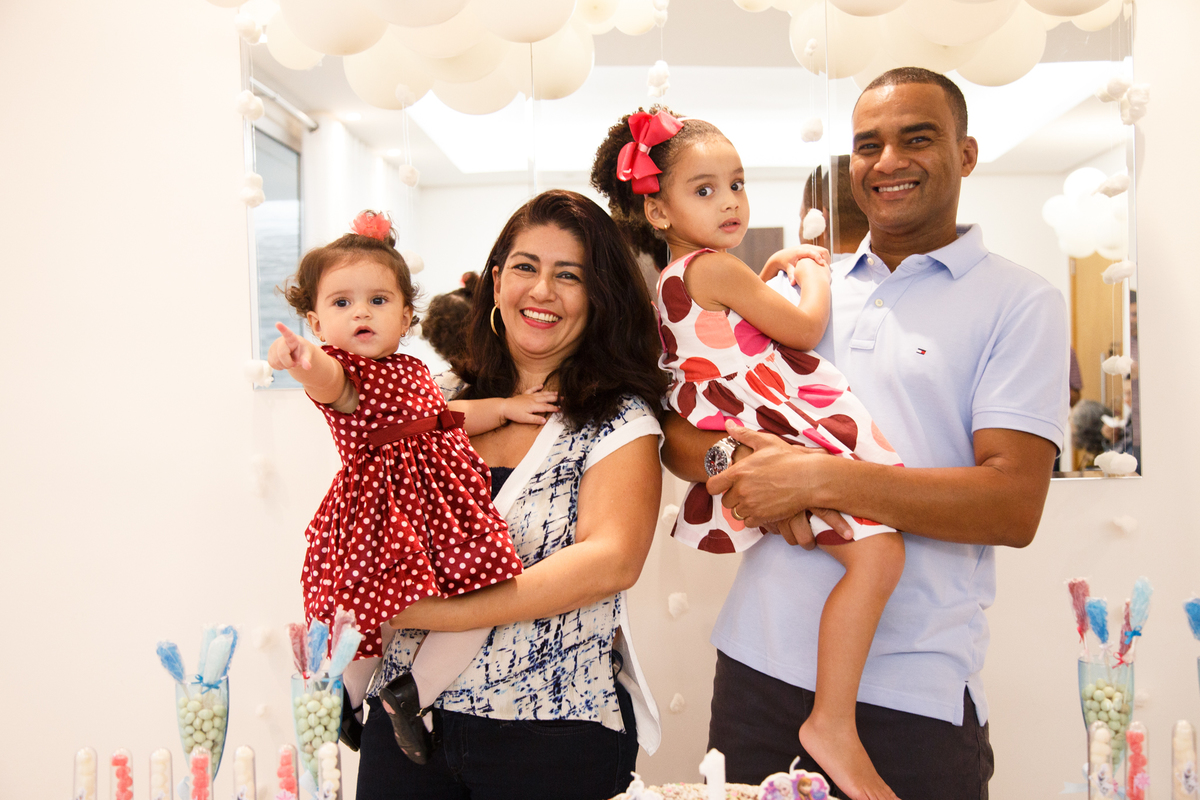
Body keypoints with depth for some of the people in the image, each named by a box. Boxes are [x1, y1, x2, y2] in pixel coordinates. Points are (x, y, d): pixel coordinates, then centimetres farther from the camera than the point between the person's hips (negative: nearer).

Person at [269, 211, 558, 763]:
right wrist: (302, 359, -56)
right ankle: (344, 707, 27)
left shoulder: (412, 370, 17)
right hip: (378, 510, -7)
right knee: (364, 617, -4)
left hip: (442, 502, 7)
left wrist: (506, 406, 30)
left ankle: (411, 692, 13)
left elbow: (441, 417, 35)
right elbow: (326, 380, -34)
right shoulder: (337, 371, -7)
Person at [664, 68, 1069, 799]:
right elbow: (679, 428, 7)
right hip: (759, 662, 4)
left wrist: (818, 478, -21)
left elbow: (1015, 506, -13)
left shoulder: (1019, 301, -2)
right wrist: (747, 463, -16)